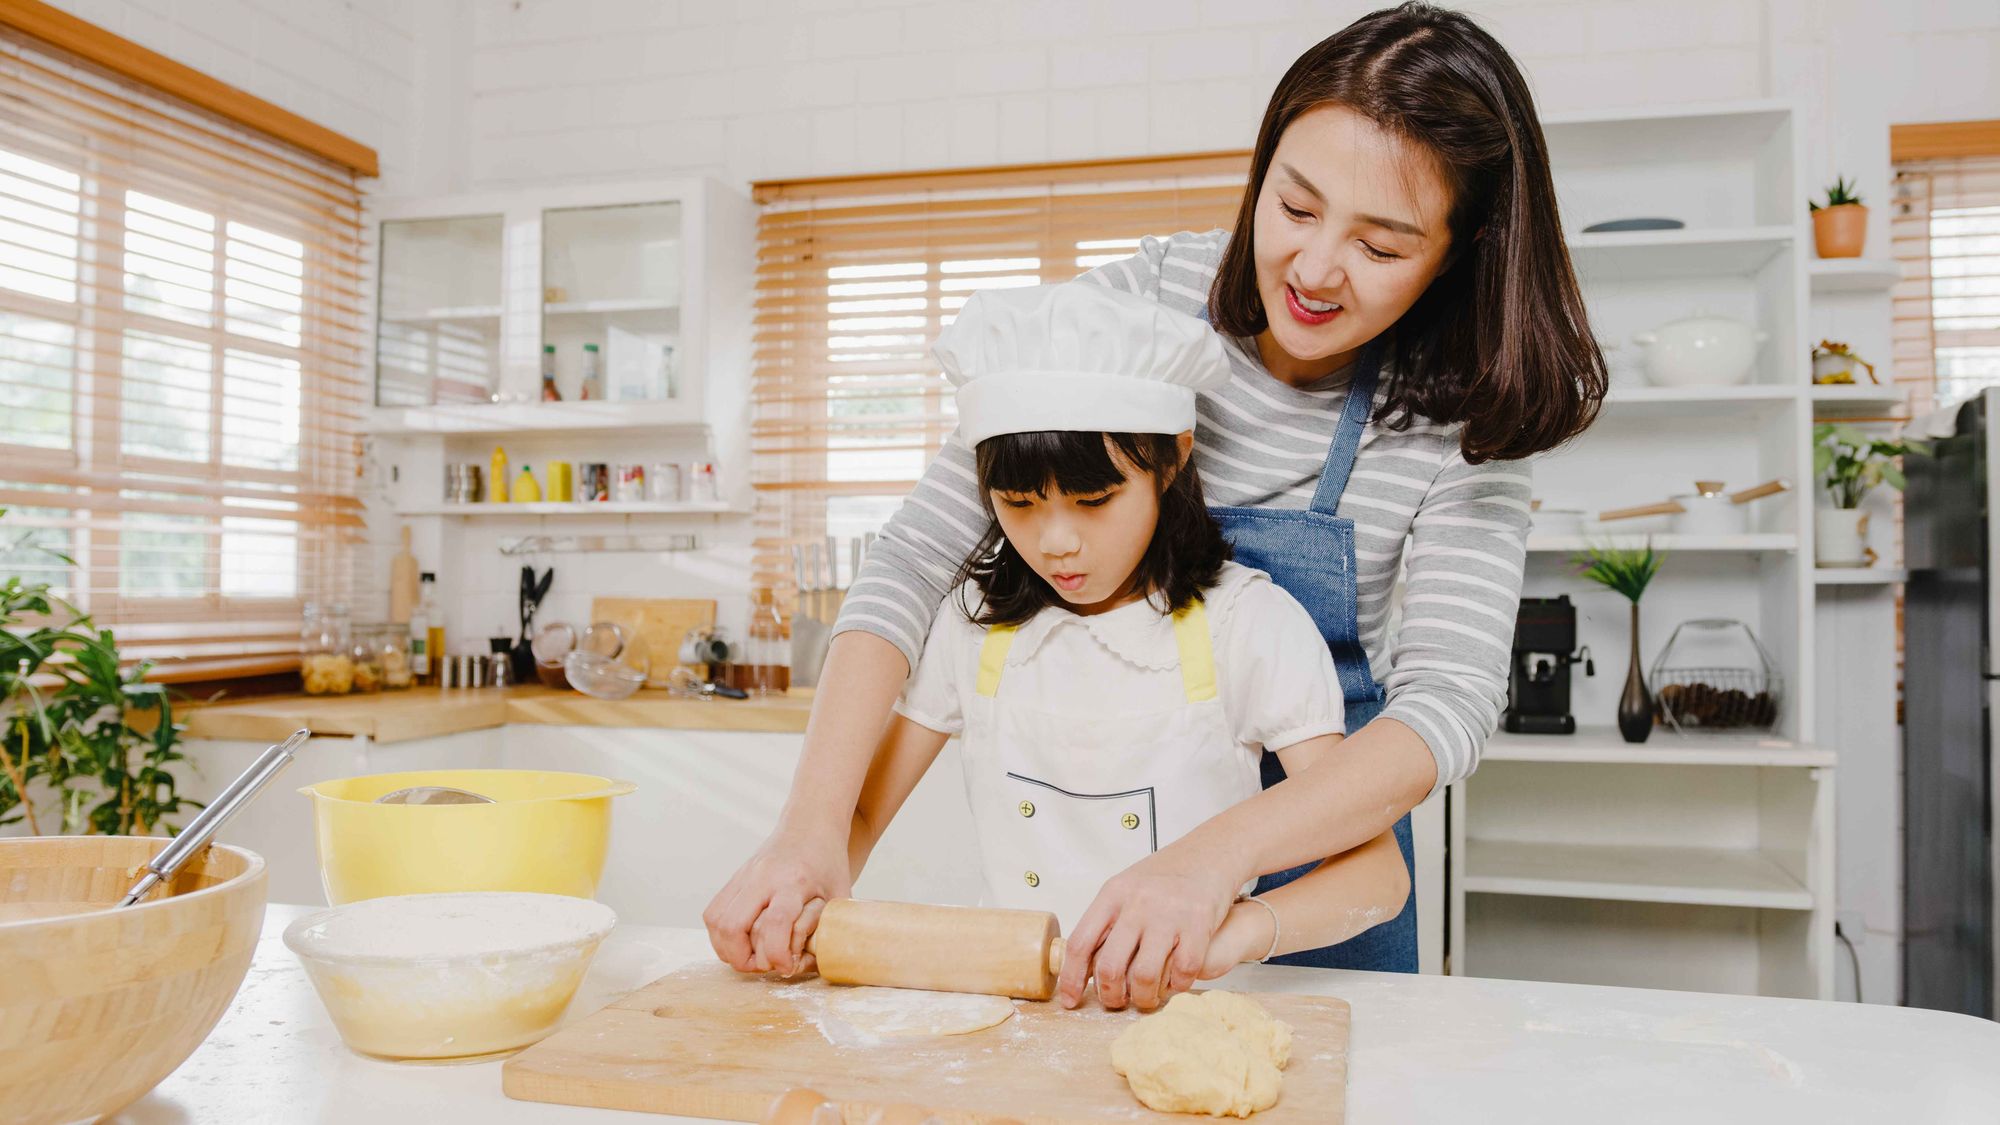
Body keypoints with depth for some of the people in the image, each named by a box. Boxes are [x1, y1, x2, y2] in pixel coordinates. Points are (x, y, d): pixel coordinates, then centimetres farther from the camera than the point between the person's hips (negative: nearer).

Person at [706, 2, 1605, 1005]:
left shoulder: (1457, 418, -18)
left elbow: (1450, 698, -27)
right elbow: (914, 557, -21)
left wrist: (1212, 857, -44)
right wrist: (814, 821, -32)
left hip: (1321, 817, 0)